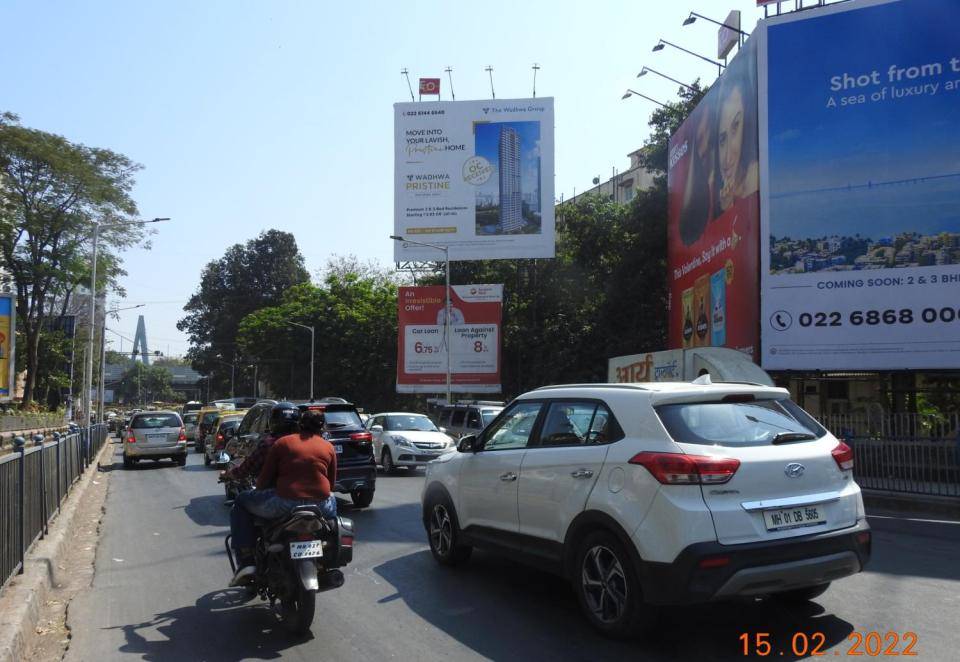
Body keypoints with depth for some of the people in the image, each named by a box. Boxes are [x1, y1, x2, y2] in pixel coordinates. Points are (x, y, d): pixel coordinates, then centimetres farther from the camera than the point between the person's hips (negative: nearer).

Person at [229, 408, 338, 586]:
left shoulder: (282, 442, 9)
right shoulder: (329, 447, 14)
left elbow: (264, 478, 8)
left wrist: (258, 490, 30)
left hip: (285, 503, -2)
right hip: (320, 506, 3)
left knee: (241, 503, 23)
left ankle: (246, 562, 10)